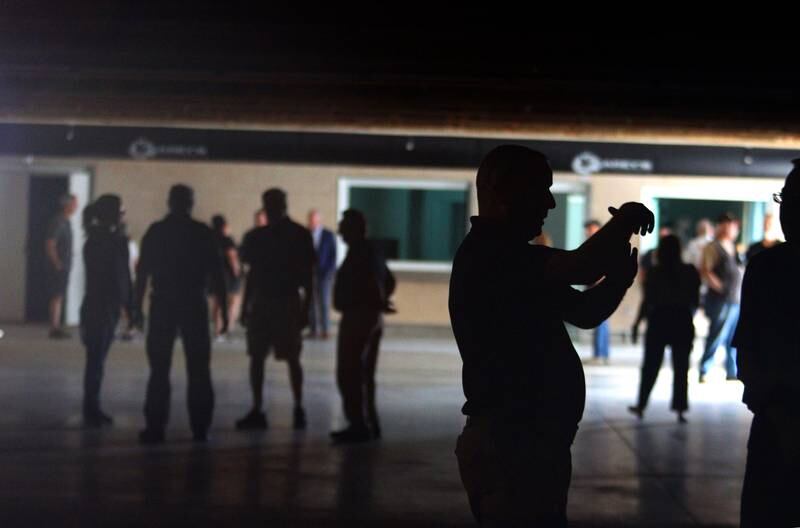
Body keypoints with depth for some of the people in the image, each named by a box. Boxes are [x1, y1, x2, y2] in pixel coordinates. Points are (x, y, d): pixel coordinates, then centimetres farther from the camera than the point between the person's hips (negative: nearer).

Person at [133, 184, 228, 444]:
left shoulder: (156, 231, 1)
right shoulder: (203, 233, 0)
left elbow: (142, 272, 1)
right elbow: (216, 274, -2)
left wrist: (137, 306, 6)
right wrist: (224, 310, 2)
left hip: (163, 305, 0)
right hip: (194, 305, 0)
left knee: (159, 369, 4)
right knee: (198, 371, 7)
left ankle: (155, 427, 0)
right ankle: (200, 427, 6)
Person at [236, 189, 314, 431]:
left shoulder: (299, 236, -4)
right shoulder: (258, 236, 9)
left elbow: (307, 276, -4)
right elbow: (252, 274, 13)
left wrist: (306, 309, -9)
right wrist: (245, 307, 9)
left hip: (288, 302, -4)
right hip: (261, 302, 4)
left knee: (292, 358, 0)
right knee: (256, 357, 1)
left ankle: (299, 409, 11)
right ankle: (257, 411, 4)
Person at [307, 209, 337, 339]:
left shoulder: (329, 236, 2)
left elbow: (333, 255, 2)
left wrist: (330, 273, -6)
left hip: (324, 274, -1)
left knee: (323, 303, -4)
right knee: (311, 303, 0)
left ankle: (324, 330, -1)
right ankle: (313, 330, 3)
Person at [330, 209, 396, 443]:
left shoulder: (358, 253, -13)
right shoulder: (371, 252, 17)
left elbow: (371, 282, -25)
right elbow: (390, 281, 23)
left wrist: (378, 303, -12)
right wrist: (379, 302, 14)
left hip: (357, 319, -10)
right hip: (372, 319, 10)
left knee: (349, 375, -8)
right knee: (364, 375, 14)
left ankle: (359, 425, -10)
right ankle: (369, 424, 18)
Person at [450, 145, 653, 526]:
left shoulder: (508, 259, 17)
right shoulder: (489, 253, -17)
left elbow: (584, 312, 20)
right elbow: (582, 267, -29)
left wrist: (617, 281, -1)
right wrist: (626, 219, -10)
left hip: (524, 440, 11)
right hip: (507, 443, -11)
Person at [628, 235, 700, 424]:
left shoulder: (655, 272, -7)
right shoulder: (690, 271, -2)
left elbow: (647, 301, -5)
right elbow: (695, 300, 1)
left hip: (659, 321, -1)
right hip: (683, 322, 1)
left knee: (650, 366, 9)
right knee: (681, 368, 5)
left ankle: (641, 405, 15)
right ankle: (680, 409, 1)